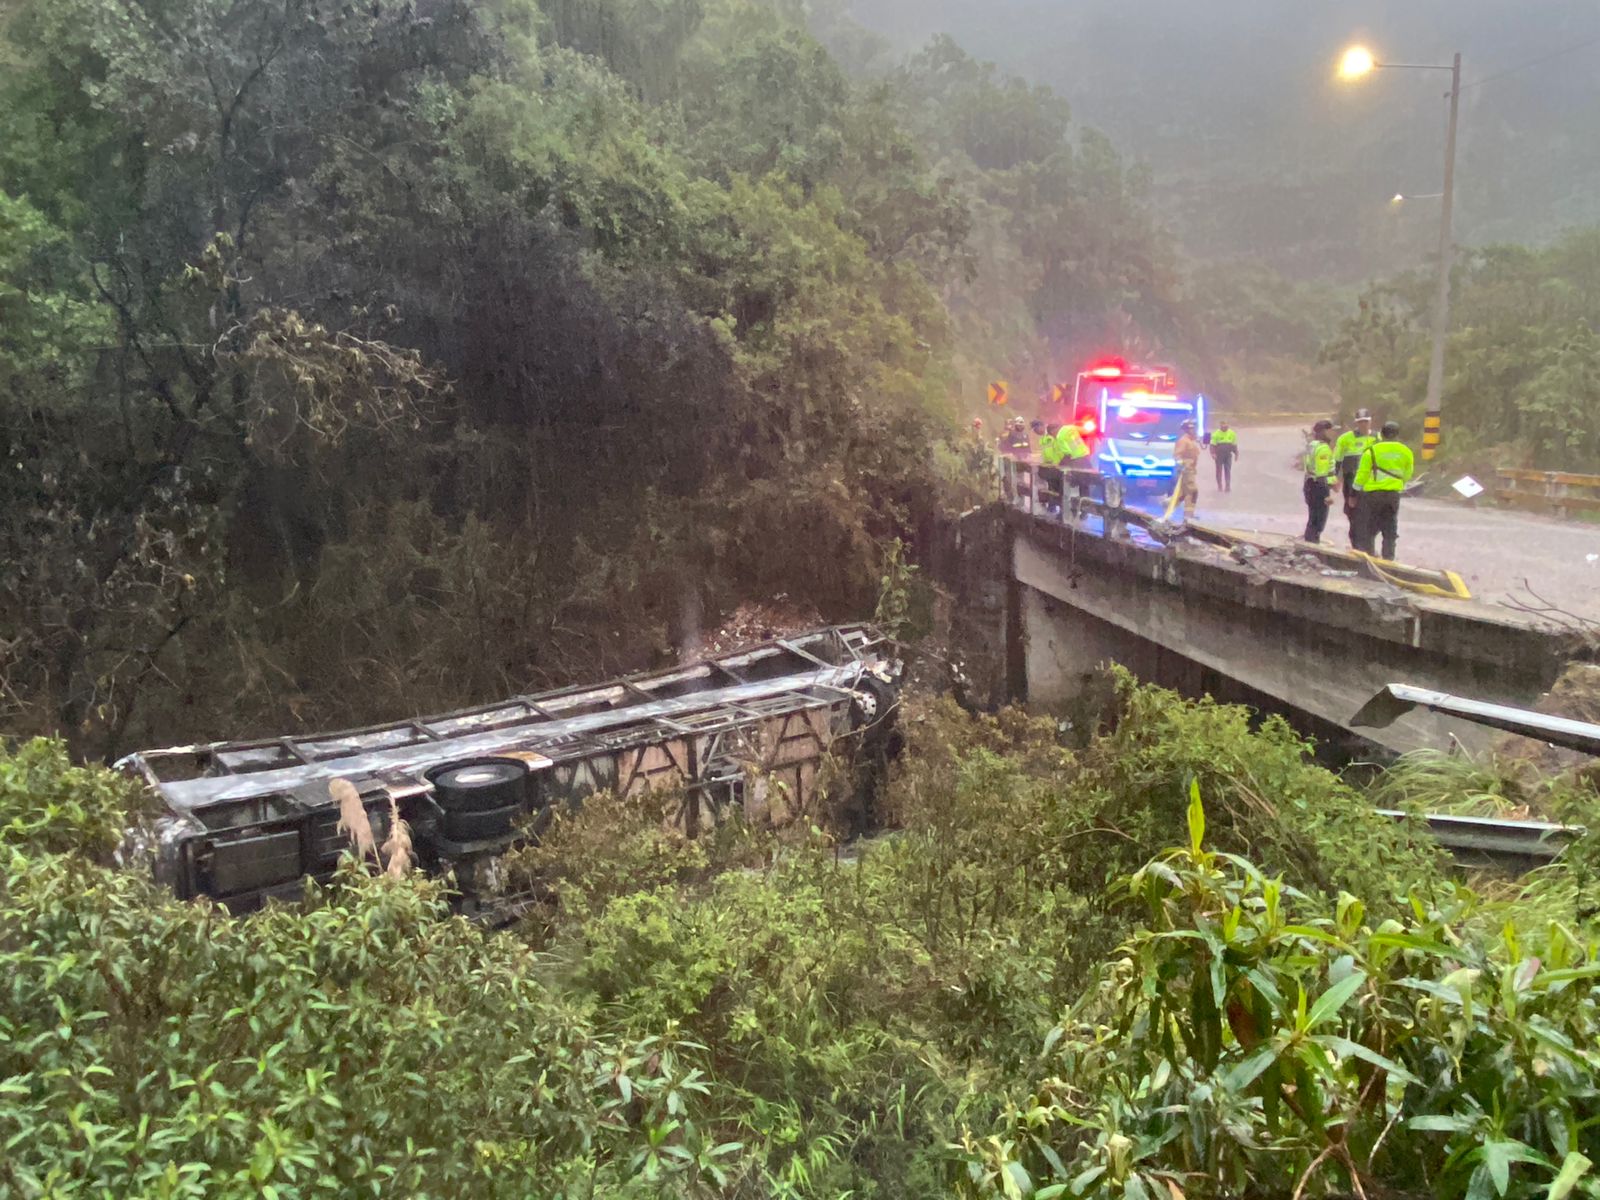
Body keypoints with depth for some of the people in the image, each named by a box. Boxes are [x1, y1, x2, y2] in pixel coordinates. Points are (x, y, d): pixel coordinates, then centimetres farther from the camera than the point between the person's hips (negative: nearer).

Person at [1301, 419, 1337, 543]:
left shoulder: (1311, 445, 12)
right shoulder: (1323, 448, -17)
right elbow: (1322, 473, -22)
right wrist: (1327, 494, -23)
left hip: (1309, 485, 10)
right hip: (1319, 487, -10)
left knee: (1313, 520, 19)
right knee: (1318, 522, -5)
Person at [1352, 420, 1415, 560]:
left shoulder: (1372, 450, -9)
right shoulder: (1405, 452, 2)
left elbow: (1362, 474, -5)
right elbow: (1407, 475, 12)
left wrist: (1357, 489, 7)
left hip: (1373, 493, -3)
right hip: (1393, 494, 3)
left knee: (1369, 529, 5)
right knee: (1390, 530, 11)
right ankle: (1388, 559, 13)